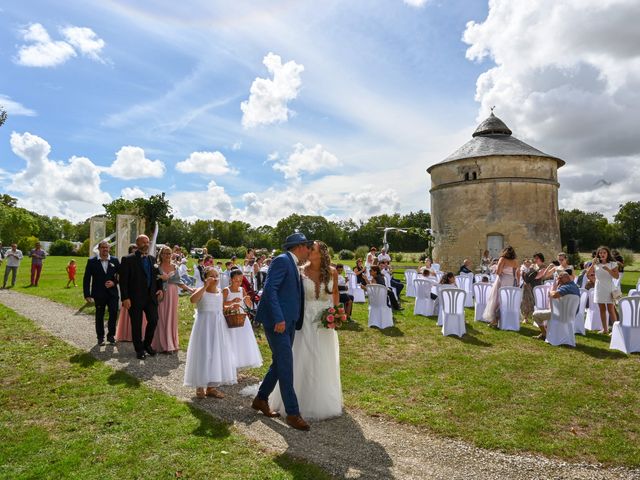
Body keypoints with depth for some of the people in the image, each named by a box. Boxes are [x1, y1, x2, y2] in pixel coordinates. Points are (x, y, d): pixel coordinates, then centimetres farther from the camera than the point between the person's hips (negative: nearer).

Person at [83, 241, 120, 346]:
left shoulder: (114, 261, 4)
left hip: (112, 293, 1)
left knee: (114, 313, -4)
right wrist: (87, 294, -6)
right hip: (99, 294, -1)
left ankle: (111, 335, 14)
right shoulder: (92, 261, -1)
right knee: (99, 316, 9)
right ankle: (100, 337, 22)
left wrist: (114, 282, -11)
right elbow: (86, 279, -1)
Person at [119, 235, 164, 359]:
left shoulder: (152, 259, 8)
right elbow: (123, 280, -10)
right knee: (136, 324, 7)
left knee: (153, 321, 6)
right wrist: (125, 298, -15)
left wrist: (160, 288, 1)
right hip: (135, 298, -4)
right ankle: (139, 349, 23)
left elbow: (157, 275, 17)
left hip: (151, 296, 4)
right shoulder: (128, 259, -8)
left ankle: (147, 344, 29)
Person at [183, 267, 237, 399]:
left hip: (218, 326, 6)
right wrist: (205, 286, -31)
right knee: (203, 354, 0)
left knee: (216, 353, 9)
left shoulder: (220, 292, 9)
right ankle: (200, 386, 15)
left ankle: (211, 387, 20)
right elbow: (192, 299, -31)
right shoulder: (202, 291, -8)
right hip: (204, 325, -6)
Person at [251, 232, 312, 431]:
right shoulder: (282, 260, -10)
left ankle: (261, 399, 30)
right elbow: (269, 289, -19)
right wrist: (279, 318, -24)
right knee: (285, 365, -6)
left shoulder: (294, 265, 18)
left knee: (280, 363, 14)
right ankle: (292, 413, 0)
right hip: (277, 321, -10)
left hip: (288, 322, 10)